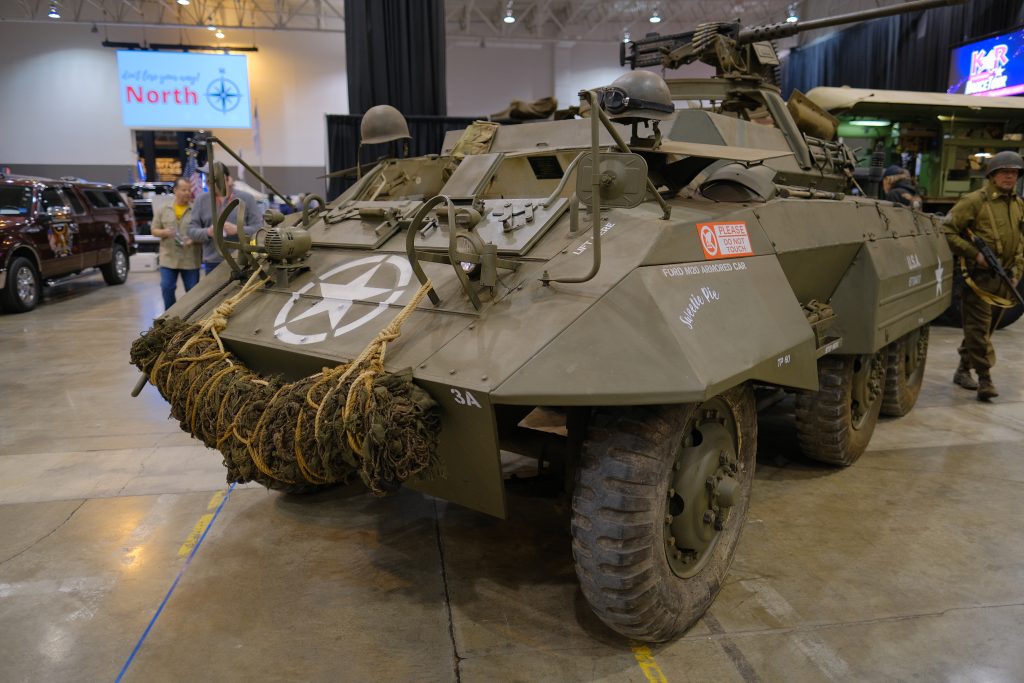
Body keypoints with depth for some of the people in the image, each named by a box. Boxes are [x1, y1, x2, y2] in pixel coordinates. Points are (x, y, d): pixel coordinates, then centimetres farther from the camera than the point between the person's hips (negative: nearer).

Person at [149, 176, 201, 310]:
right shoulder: (163, 210, 8)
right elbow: (154, 230, 11)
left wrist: (194, 239, -20)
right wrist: (164, 232, -11)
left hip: (190, 260, -2)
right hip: (168, 258, 2)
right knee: (167, 288, 1)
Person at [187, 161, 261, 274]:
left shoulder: (246, 198, 5)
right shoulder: (202, 200, 10)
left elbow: (259, 228, 0)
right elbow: (191, 230, 9)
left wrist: (237, 230, -16)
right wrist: (207, 232, -12)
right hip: (213, 263, 2)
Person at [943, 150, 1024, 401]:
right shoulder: (974, 201, -8)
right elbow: (947, 231, -13)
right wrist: (975, 254, -18)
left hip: (1003, 278, 7)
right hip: (979, 276, -7)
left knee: (986, 328, 13)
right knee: (978, 328, -8)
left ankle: (963, 370, 25)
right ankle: (985, 379, -6)